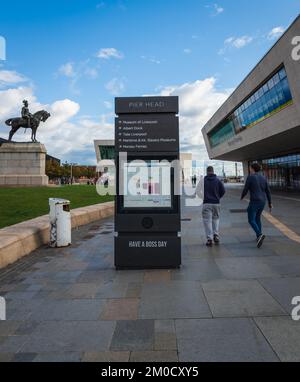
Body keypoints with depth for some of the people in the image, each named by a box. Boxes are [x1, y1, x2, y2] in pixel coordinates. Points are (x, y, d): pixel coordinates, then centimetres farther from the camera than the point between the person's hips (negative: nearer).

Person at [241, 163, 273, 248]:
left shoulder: (250, 177, -10)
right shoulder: (263, 178, 7)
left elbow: (245, 190, -7)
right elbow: (268, 191, 7)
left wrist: (242, 196, 14)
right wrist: (270, 203, 11)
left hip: (254, 202, -6)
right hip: (262, 202, 6)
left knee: (251, 220, -1)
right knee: (257, 218, 22)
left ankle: (260, 235, -22)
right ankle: (259, 237, 23)